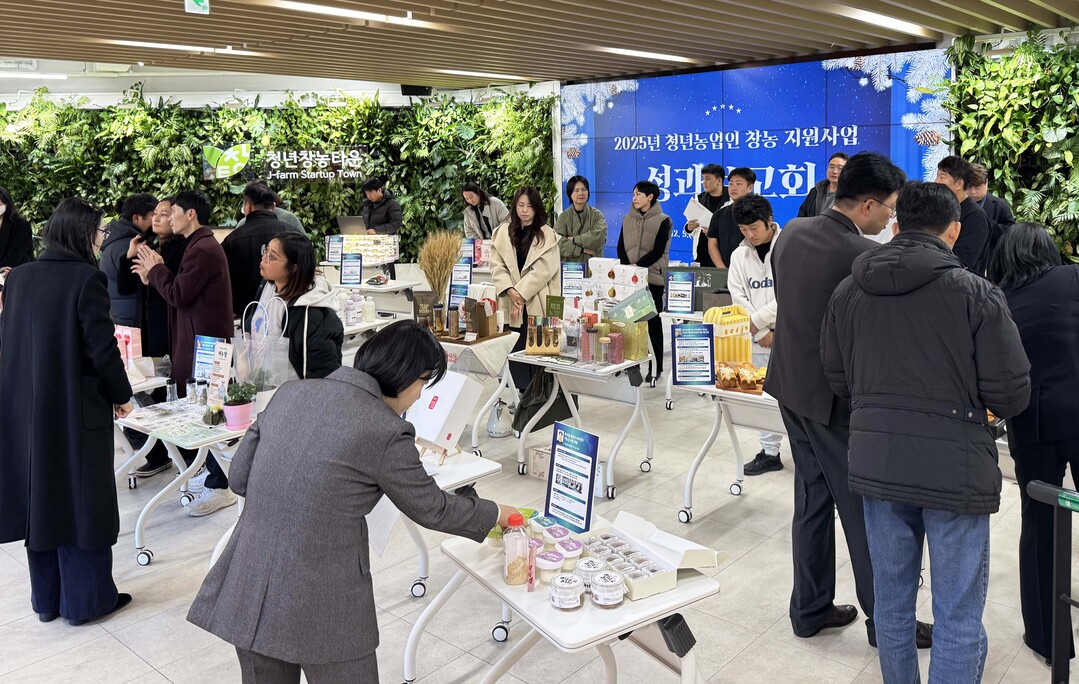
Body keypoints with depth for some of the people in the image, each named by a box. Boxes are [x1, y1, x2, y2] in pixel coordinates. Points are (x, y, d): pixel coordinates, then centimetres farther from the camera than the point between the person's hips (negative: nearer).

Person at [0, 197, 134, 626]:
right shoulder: (87, 278, -16)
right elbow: (102, 347, -17)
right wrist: (122, 395, -3)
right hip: (77, 408, -6)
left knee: (39, 497, 15)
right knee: (81, 499, 6)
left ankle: (46, 598, 27)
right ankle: (86, 599, 16)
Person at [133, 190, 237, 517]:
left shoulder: (202, 249, -17)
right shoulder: (202, 245, 17)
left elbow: (178, 295, -18)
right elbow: (183, 290, 19)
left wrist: (155, 269, -3)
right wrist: (154, 274, 11)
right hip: (203, 338, 11)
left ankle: (219, 487, -2)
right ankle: (213, 473, 25)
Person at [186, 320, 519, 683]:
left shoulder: (290, 392, 3)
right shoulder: (386, 432, -13)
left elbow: (239, 476, 9)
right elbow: (432, 509, 0)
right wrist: (494, 513, 17)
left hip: (247, 589, 6)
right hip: (320, 607, -6)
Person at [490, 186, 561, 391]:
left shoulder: (547, 235, -1)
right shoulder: (502, 232, 8)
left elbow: (543, 270, -8)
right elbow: (497, 266, 3)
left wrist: (521, 293, -13)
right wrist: (511, 291, -11)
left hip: (537, 304, -3)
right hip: (511, 304, 3)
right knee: (516, 351, 2)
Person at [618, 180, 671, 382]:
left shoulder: (662, 221, -1)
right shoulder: (627, 219, 13)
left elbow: (658, 251, -8)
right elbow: (621, 247, 7)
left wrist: (638, 266, -16)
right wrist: (627, 266, -10)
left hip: (652, 277, -4)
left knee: (653, 321, 0)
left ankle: (656, 367, 5)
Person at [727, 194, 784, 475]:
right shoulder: (739, 255, 5)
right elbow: (738, 297, 3)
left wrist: (756, 320, -12)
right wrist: (761, 333, -6)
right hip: (759, 336, 4)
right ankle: (770, 452, 19)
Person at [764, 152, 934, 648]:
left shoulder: (792, 233, 1)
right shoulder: (866, 256, -23)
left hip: (791, 385, 8)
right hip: (837, 397, -8)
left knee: (811, 499, 19)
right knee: (864, 510, 7)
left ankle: (810, 610, 30)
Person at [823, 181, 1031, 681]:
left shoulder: (848, 290, 2)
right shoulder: (977, 293, -10)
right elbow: (1011, 395, -9)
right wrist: (965, 395, 13)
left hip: (876, 465, 4)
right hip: (953, 469, -4)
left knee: (891, 602, 17)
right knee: (958, 619, 7)